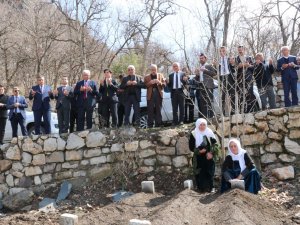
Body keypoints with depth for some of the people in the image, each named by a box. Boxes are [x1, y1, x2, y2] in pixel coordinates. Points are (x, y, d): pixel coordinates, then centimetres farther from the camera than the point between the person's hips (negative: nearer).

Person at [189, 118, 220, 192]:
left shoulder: (210, 133, 2)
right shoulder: (194, 134, -1)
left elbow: (215, 144, 2)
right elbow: (191, 147, 0)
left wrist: (211, 153, -13)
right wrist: (199, 151, -16)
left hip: (209, 158, 1)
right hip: (199, 159, -1)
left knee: (209, 173, 3)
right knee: (200, 174, -2)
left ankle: (210, 188, 14)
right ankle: (201, 189, 6)